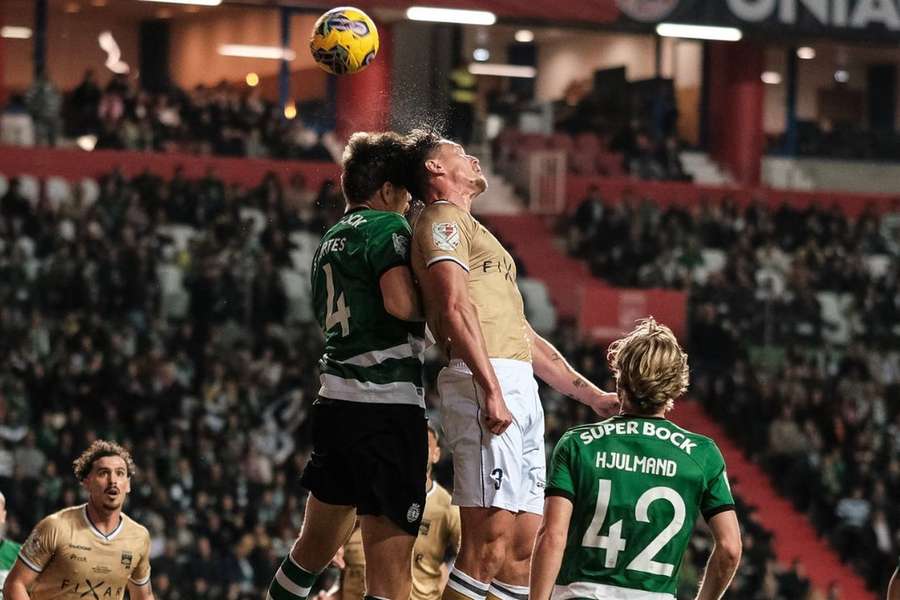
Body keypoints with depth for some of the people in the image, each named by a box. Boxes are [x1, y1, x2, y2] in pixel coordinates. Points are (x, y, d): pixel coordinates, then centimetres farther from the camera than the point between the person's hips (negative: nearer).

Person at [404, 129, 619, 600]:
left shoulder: (470, 229, 31)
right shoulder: (444, 219, 1)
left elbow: (524, 337, 32)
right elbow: (456, 307, -14)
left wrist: (591, 395, 29)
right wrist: (491, 390, -24)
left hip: (519, 393, 10)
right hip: (484, 383, -10)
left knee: (523, 548, 4)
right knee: (488, 544, -17)